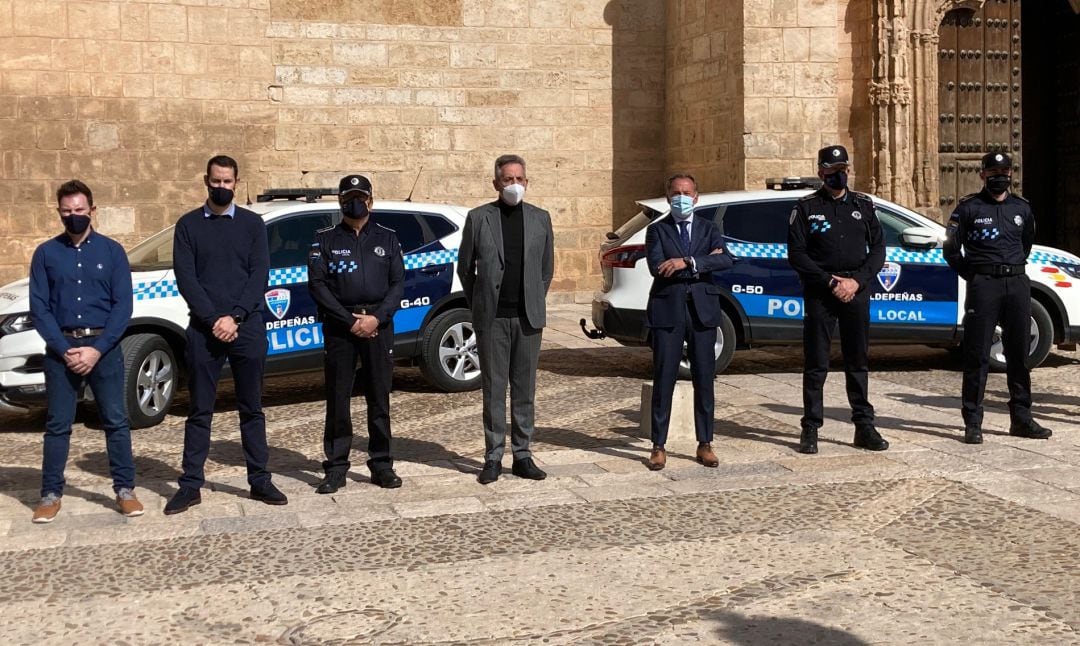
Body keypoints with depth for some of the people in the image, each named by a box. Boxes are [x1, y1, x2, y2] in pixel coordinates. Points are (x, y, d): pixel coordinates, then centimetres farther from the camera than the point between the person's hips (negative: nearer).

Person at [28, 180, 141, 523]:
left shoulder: (112, 251, 4)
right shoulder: (46, 253, 5)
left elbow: (123, 305, 0)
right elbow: (39, 308, 2)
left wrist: (97, 349, -11)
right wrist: (65, 350, -10)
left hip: (103, 346, 0)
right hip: (60, 348, 1)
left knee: (116, 421, 2)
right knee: (57, 424, 5)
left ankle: (125, 490, 10)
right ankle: (51, 494, 13)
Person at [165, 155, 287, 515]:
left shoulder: (252, 223, 8)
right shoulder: (188, 225, 6)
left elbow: (259, 275, 0)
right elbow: (185, 278, -2)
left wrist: (235, 317, -12)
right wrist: (213, 320, -13)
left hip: (247, 327, 0)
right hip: (203, 330, 0)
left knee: (252, 408, 7)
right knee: (200, 411, 4)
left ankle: (259, 481, 13)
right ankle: (191, 485, 9)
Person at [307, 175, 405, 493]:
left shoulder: (387, 238, 12)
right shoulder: (325, 240, 7)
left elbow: (398, 283, 6)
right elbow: (317, 284, -2)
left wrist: (377, 318, -10)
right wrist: (349, 321, -10)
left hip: (378, 324, 1)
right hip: (339, 325, -1)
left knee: (379, 398, 5)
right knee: (337, 399, 1)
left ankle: (381, 465, 12)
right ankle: (336, 468, 7)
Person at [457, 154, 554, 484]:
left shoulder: (540, 218, 8)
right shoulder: (478, 218, 1)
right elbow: (465, 266, 8)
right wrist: (478, 305, 9)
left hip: (528, 317, 2)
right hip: (492, 318, -2)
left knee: (525, 389, 6)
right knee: (494, 389, 3)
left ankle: (522, 455, 13)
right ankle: (493, 457, 9)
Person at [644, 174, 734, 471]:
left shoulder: (709, 229, 10)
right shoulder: (657, 230, 6)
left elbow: (726, 260, -8)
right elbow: (657, 268, -11)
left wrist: (687, 262, -19)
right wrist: (704, 261, -10)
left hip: (702, 311, 2)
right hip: (668, 311, -2)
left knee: (704, 379, 5)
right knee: (664, 380, 0)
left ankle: (705, 444, 15)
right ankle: (659, 446, 7)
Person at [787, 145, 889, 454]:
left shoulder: (863, 205, 10)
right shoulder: (806, 207, 2)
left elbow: (878, 249, 7)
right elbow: (796, 254, -3)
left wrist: (856, 280, -8)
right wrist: (830, 282, -11)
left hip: (856, 291, 3)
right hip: (819, 292, -2)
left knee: (858, 361, 7)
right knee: (816, 364, 0)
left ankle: (864, 426, 13)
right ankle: (810, 428, 5)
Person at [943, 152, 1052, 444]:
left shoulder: (1022, 207, 14)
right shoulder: (969, 207, 1)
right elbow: (951, 248, 3)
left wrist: (1017, 266, 17)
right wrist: (970, 275, 1)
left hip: (1017, 284, 5)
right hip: (983, 285, -4)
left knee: (1019, 354, 9)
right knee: (978, 355, -4)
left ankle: (1021, 419, 17)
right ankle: (973, 422, -1)